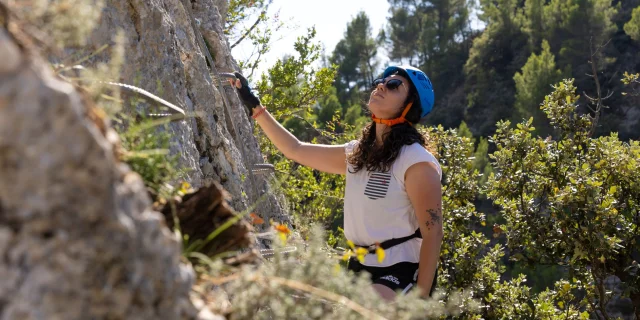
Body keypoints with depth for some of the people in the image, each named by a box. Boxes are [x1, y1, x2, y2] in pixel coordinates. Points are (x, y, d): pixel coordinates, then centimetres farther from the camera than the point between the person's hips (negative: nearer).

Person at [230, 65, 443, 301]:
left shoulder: (417, 163, -14)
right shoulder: (356, 154, 8)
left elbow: (433, 233, -15)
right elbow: (296, 150, 16)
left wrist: (420, 300, -20)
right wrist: (254, 105, 14)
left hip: (400, 273, -8)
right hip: (360, 268, 8)